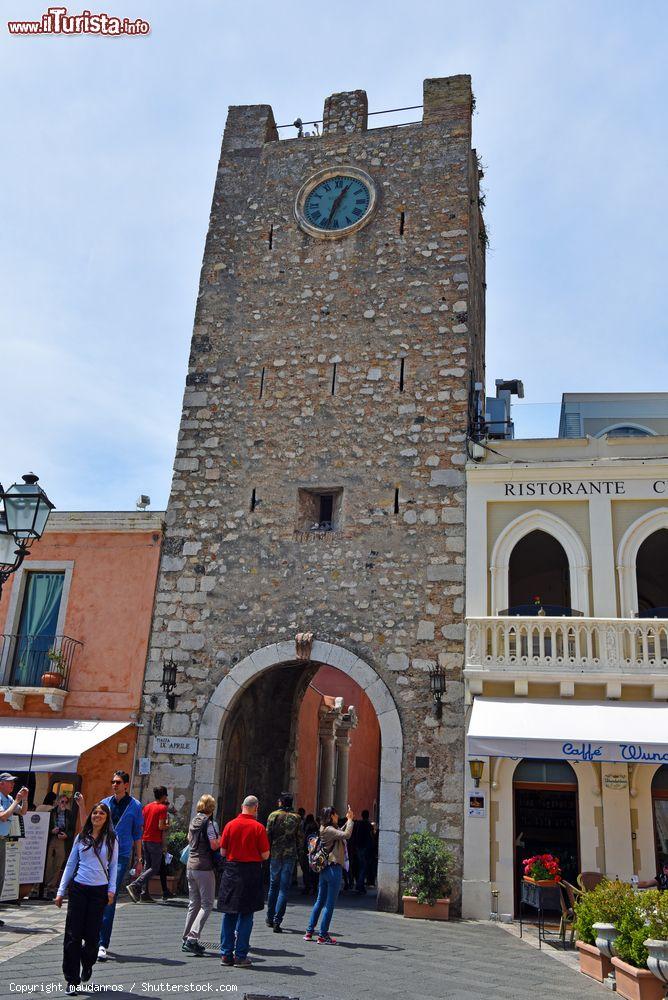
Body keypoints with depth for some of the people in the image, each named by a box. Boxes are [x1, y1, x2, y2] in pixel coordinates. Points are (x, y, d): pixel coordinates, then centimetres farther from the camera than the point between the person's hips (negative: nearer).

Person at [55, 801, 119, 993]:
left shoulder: (111, 839, 4)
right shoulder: (81, 838, 7)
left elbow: (113, 866, 7)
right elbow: (70, 865, 10)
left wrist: (111, 889, -2)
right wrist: (61, 891, 7)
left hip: (99, 891, -1)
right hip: (78, 889, 1)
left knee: (92, 934, 0)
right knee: (73, 934, -3)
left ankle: (87, 965, 31)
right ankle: (72, 980, 7)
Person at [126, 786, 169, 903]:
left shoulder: (147, 807, 11)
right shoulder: (162, 808, -10)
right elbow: (161, 826, -16)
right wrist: (168, 825, 2)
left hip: (145, 839, 7)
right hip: (155, 841, -7)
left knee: (147, 866, 13)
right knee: (155, 868, -1)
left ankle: (144, 893, 10)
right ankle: (134, 885, -15)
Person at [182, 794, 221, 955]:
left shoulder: (194, 821, 11)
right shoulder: (210, 823, -13)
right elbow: (214, 845, -18)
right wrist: (220, 839, 1)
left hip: (191, 865, 8)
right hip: (204, 867, -8)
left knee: (193, 904, 15)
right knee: (207, 904, -1)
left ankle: (187, 939, 17)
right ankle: (192, 938, -11)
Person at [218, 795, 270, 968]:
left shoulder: (230, 825, -2)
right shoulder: (258, 827, -9)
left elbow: (223, 852, 3)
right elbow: (265, 855, -7)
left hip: (231, 871, 3)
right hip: (251, 872, -3)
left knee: (229, 915, 12)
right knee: (246, 915, 5)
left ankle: (226, 954, 15)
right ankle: (241, 956, 8)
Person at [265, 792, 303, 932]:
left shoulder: (273, 815, -3)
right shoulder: (297, 818, 2)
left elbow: (268, 834, -5)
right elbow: (300, 838, 2)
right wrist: (298, 853, 11)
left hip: (275, 854, 0)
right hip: (290, 855, 0)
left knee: (273, 886, 15)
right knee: (284, 888, 2)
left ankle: (270, 918, 22)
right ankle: (277, 920, -5)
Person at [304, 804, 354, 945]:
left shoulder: (325, 829, 13)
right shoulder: (329, 830, -15)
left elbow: (341, 833, 24)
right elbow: (346, 835, -26)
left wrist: (348, 820, 17)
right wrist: (350, 820, -15)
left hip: (325, 868, 9)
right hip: (333, 868, -9)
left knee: (320, 901, 16)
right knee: (330, 904, -1)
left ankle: (309, 932, 19)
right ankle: (323, 936, 4)